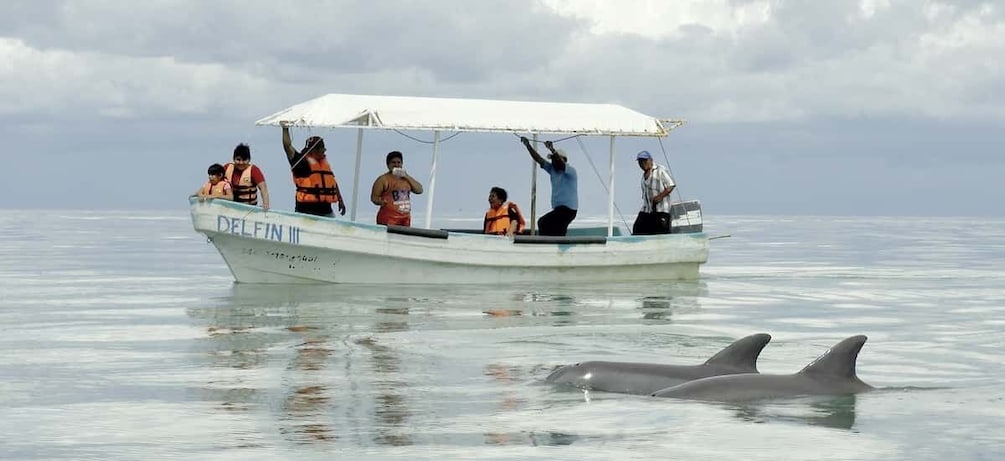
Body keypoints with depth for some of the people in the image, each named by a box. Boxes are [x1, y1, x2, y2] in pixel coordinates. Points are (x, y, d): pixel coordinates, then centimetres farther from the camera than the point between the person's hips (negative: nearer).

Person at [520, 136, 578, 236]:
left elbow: (562, 164, -31)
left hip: (568, 208, -9)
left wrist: (552, 150, -43)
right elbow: (539, 160, 5)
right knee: (557, 235, 10)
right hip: (559, 208, 9)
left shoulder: (571, 171, -11)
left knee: (543, 222, -21)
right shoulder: (552, 169, 10)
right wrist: (528, 146, -6)